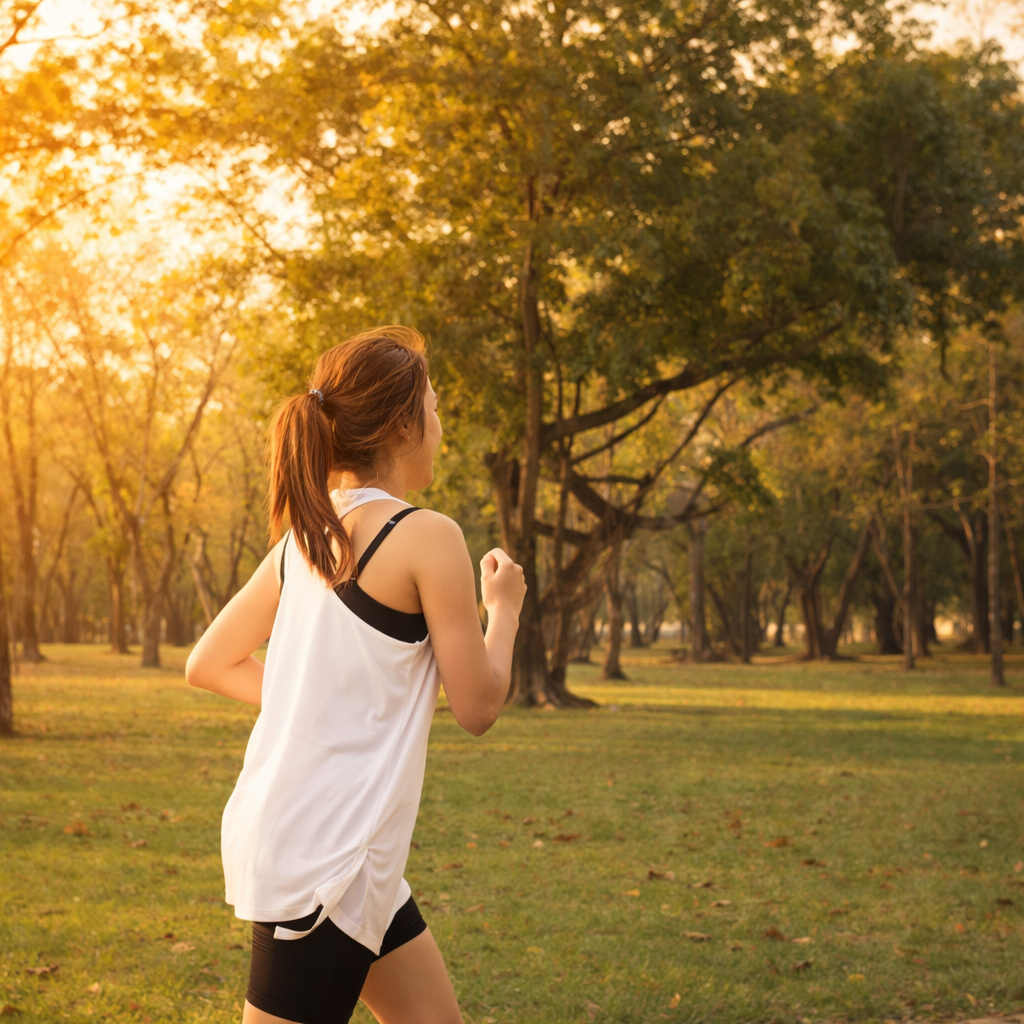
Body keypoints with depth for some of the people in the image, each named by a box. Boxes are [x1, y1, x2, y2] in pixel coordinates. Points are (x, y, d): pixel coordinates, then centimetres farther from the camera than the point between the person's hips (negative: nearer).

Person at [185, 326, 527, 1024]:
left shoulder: (305, 535, 9)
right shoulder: (428, 537, -13)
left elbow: (210, 665, 15)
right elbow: (477, 706, -8)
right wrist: (505, 606, 8)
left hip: (280, 829, 9)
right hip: (322, 856, -9)